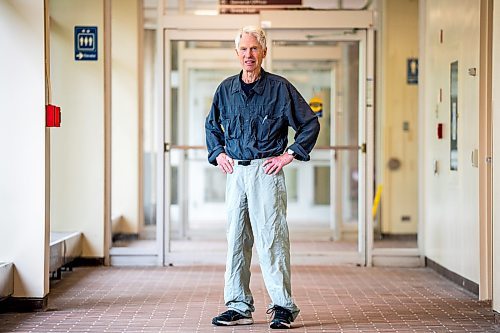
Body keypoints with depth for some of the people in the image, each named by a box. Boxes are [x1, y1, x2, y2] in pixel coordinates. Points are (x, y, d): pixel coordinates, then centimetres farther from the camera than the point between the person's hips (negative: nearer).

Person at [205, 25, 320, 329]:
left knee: (271, 238, -7)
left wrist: (289, 155, -4)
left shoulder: (279, 87, -2)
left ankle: (284, 307, 1)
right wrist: (218, 153, 13)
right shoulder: (227, 89, 10)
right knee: (236, 240, 7)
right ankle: (239, 307, 15)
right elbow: (212, 125, 27)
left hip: (266, 171, -5)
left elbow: (310, 123, 2)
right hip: (236, 171, 5)